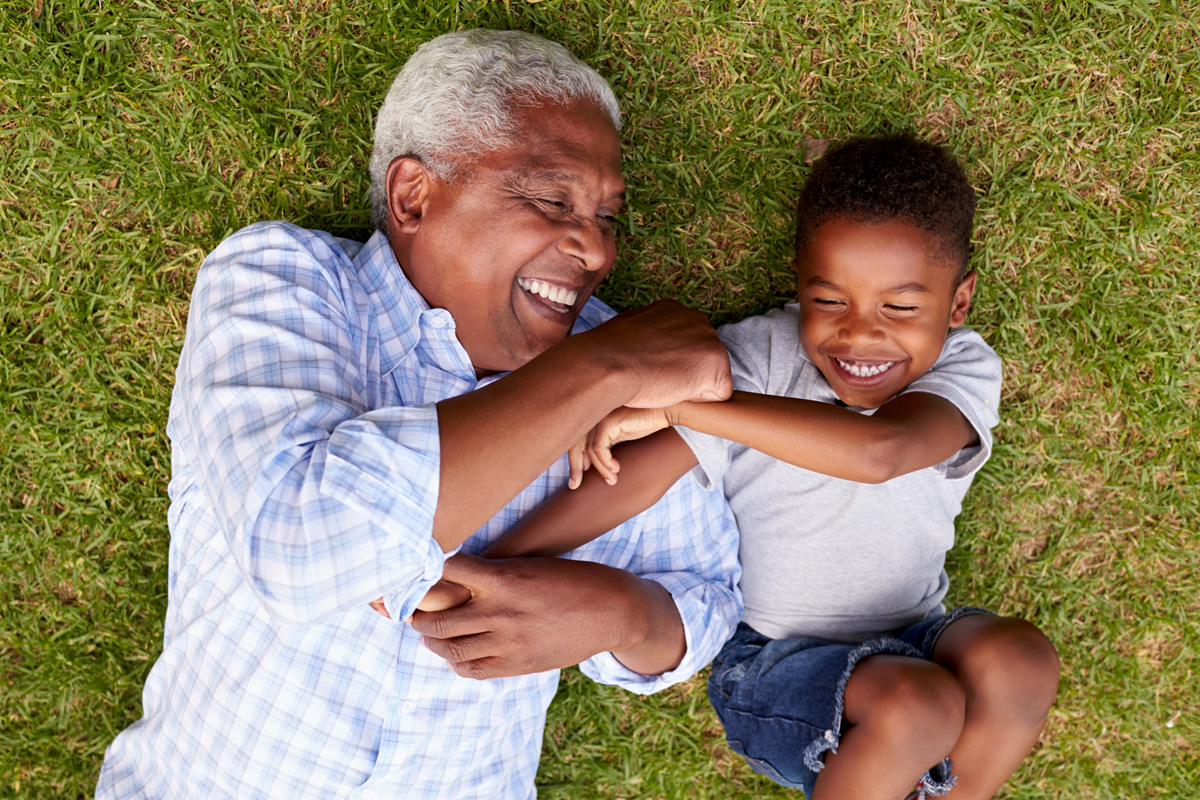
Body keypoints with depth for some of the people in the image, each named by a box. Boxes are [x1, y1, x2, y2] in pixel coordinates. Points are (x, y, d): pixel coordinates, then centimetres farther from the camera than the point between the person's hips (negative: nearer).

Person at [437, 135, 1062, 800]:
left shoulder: (964, 371, -13)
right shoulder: (760, 357, -13)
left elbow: (877, 451, -36)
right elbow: (639, 473, -22)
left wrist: (677, 401, -39)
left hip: (909, 642, 3)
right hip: (771, 663, -2)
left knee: (1017, 660, -26)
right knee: (917, 705, -29)